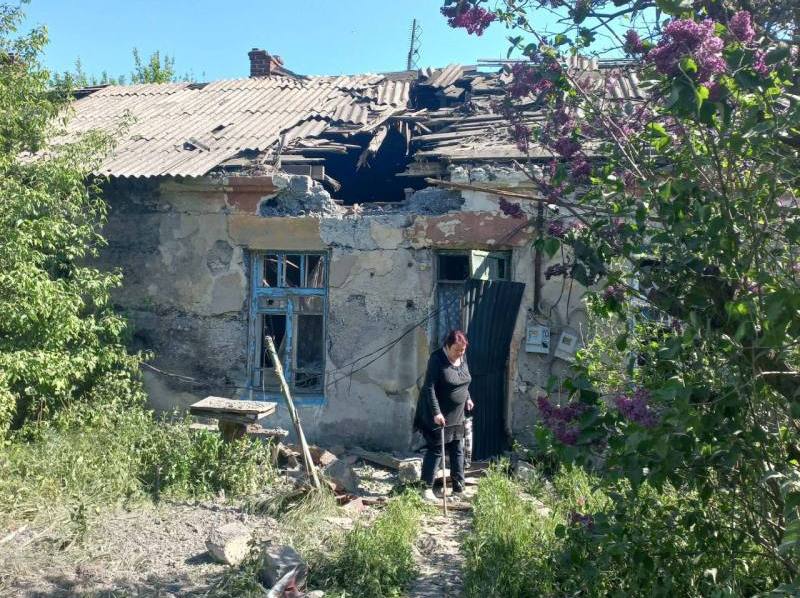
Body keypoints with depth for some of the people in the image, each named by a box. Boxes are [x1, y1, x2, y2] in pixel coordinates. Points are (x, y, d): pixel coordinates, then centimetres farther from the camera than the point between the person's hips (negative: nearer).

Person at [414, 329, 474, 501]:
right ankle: (427, 487, 5)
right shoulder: (437, 359, -21)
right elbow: (429, 387, -24)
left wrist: (467, 397, 18)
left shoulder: (463, 357, 2)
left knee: (457, 450, 10)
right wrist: (436, 412, -29)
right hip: (438, 415, -7)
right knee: (435, 450, -4)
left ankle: (459, 487, 18)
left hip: (457, 415, 7)